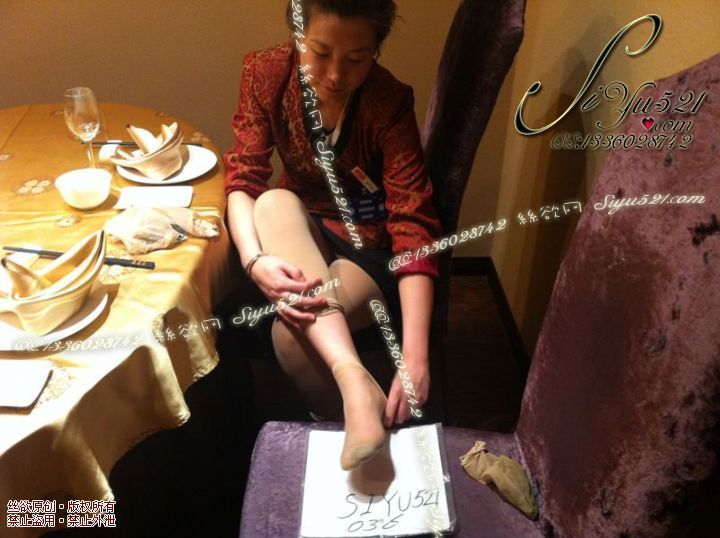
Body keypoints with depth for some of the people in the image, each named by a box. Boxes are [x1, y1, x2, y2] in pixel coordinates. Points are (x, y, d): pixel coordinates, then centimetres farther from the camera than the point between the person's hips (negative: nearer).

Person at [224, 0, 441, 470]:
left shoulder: (389, 103, -21)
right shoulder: (266, 74, -12)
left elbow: (414, 228, -28)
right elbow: (243, 180, -14)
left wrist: (415, 358, -39)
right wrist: (255, 260, -36)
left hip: (370, 246, -3)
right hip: (300, 231, 4)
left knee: (290, 330, -30)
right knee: (275, 202, -32)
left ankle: (341, 426, -5)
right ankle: (355, 382, -38)